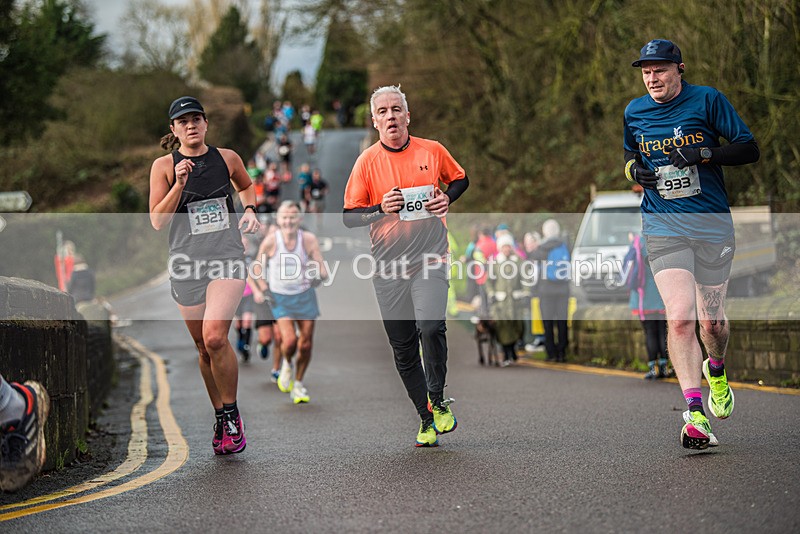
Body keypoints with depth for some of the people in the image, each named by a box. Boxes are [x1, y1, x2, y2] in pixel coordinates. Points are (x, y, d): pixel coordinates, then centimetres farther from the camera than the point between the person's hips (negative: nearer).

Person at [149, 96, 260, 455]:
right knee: (204, 346, 7)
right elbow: (157, 221, -5)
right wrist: (179, 184, -15)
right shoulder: (164, 166, 1)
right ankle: (220, 416, 27)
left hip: (227, 258, -1)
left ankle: (232, 414, -2)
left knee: (215, 337, -20)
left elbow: (246, 185, 27)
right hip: (186, 263, 1)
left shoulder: (226, 158, 6)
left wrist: (250, 210, 8)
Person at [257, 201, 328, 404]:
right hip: (280, 298, -2)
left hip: (305, 296, 2)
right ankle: (287, 364, 17)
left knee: (305, 345, 2)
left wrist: (319, 275, -28)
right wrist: (262, 286, -9)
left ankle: (298, 384, 24)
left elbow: (323, 271, -10)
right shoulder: (271, 241, -13)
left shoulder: (308, 239, -11)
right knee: (289, 341, -19)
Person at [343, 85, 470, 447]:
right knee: (403, 348, 4)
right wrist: (381, 209, -15)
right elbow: (349, 217, 3)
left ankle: (437, 402, -1)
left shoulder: (432, 151, 3)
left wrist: (448, 198, 0)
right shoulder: (366, 162, 1)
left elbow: (460, 179, 21)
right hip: (387, 264, 2)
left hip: (430, 257, -1)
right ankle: (426, 419, 18)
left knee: (430, 326, -23)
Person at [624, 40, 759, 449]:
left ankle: (716, 371, 42)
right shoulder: (634, 112, 8)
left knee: (711, 322, 7)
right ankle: (694, 414, -16)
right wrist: (634, 170, 1)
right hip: (663, 227, 1)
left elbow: (749, 149, -2)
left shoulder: (708, 100, -2)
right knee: (679, 318, -16)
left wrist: (704, 154, -18)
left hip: (713, 224, -1)